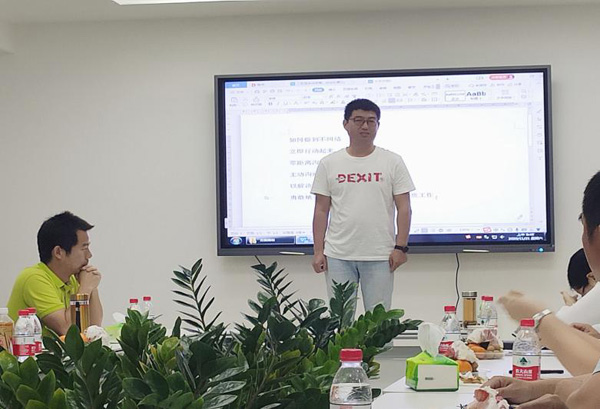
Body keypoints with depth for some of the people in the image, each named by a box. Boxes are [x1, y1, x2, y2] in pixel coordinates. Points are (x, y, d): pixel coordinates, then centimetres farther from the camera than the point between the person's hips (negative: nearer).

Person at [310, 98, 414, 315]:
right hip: (338, 255, 1)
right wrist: (318, 251, -1)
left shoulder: (392, 162, 4)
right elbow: (321, 211, 6)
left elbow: (404, 208, 1)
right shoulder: (329, 164, 7)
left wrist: (400, 247, -8)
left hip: (380, 256, -1)